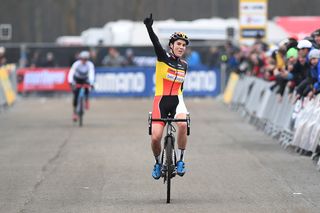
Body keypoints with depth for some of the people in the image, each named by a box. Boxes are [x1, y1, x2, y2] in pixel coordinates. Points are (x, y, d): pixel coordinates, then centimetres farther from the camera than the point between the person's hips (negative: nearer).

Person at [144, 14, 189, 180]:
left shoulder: (184, 65, 9)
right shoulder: (163, 57, -2)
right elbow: (156, 43, -21)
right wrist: (149, 28, -39)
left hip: (177, 100, 2)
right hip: (161, 100, -2)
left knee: (183, 124, -30)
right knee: (155, 138, -12)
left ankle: (180, 160, -15)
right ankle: (158, 163, 19)